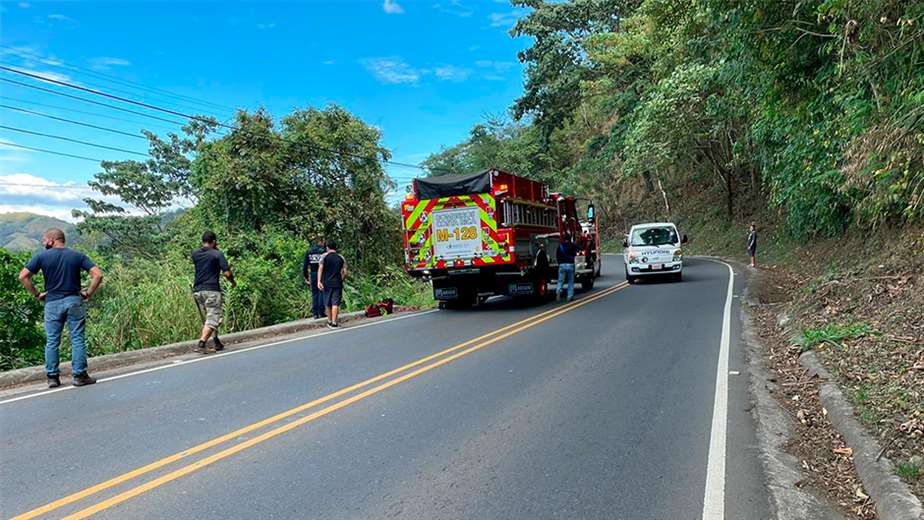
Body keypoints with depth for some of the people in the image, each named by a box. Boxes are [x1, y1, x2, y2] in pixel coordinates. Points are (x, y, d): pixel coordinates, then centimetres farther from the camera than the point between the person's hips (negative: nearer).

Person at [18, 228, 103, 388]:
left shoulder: (42, 256, 1)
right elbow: (98, 274, -6)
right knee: (78, 340, 3)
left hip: (52, 303, 0)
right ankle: (79, 375, 4)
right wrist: (88, 293, 1)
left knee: (52, 342, 9)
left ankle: (52, 377, 12)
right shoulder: (78, 255, 3)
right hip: (74, 301, 0)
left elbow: (23, 276, -3)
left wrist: (36, 294, 6)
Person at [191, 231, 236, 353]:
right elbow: (227, 273, -11)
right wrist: (233, 281, 8)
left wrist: (213, 249, 32)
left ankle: (218, 343, 26)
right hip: (212, 290, -6)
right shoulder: (217, 254, -6)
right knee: (212, 319, -5)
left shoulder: (195, 254, 9)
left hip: (197, 291, 6)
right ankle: (201, 344, -19)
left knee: (206, 319, 18)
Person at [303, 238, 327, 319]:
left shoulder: (308, 252, 8)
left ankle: (314, 313, 7)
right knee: (322, 293, 1)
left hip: (313, 275, 4)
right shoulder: (323, 251, -5)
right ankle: (321, 312, -2)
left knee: (314, 294, 9)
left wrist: (306, 277, 13)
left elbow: (305, 265, 7)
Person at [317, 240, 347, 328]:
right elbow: (345, 272, 4)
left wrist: (319, 281, -13)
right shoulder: (341, 258, 6)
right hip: (337, 283, 0)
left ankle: (329, 321, 23)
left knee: (328, 303, 13)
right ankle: (334, 322, -10)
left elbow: (320, 268, -10)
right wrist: (342, 279, 21)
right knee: (335, 303, -3)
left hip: (326, 283, 0)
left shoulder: (324, 256, 1)